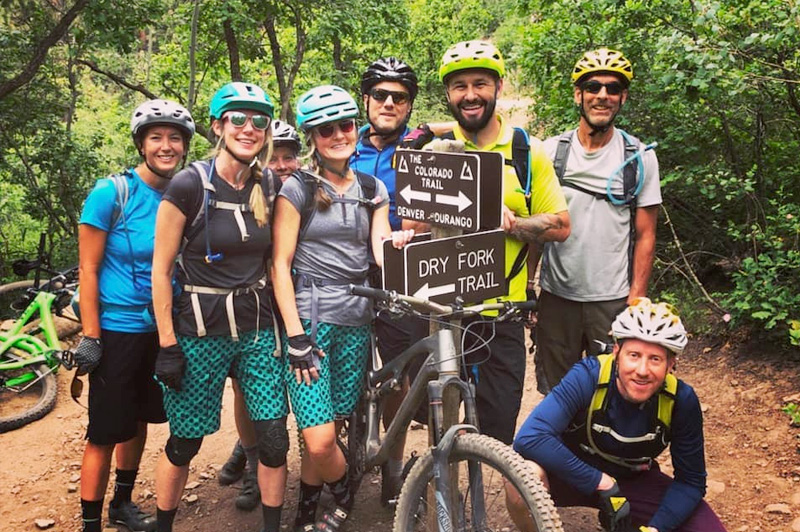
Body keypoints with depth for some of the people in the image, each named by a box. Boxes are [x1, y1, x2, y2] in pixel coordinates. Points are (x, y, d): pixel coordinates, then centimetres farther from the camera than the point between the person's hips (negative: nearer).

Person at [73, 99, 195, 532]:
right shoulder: (111, 193, -13)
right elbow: (88, 270, -11)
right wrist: (90, 337, -13)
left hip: (161, 328, 5)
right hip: (117, 329, -5)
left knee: (137, 421, 18)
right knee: (104, 434, 2)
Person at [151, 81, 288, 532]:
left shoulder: (268, 186, 2)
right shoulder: (189, 185, -12)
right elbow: (161, 269, -9)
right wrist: (168, 344, -10)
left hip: (257, 329, 4)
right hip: (199, 333, -4)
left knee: (274, 441, 3)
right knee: (184, 444, 9)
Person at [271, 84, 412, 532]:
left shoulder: (373, 190, 12)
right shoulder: (298, 188, -1)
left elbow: (381, 252, 2)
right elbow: (280, 264, -4)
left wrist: (400, 242, -23)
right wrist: (296, 336, -11)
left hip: (357, 321, 4)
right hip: (310, 318, -3)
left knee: (323, 435, 5)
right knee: (320, 440, -10)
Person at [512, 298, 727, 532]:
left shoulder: (681, 401, -20)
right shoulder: (589, 376, -29)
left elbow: (691, 481, -8)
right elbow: (529, 438, -40)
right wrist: (601, 482, -35)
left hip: (633, 482, 3)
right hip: (576, 476, -3)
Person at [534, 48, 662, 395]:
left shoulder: (640, 157, 0)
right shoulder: (550, 151, 1)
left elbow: (645, 236, 2)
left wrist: (636, 299, -5)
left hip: (613, 299, -1)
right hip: (557, 295, 1)